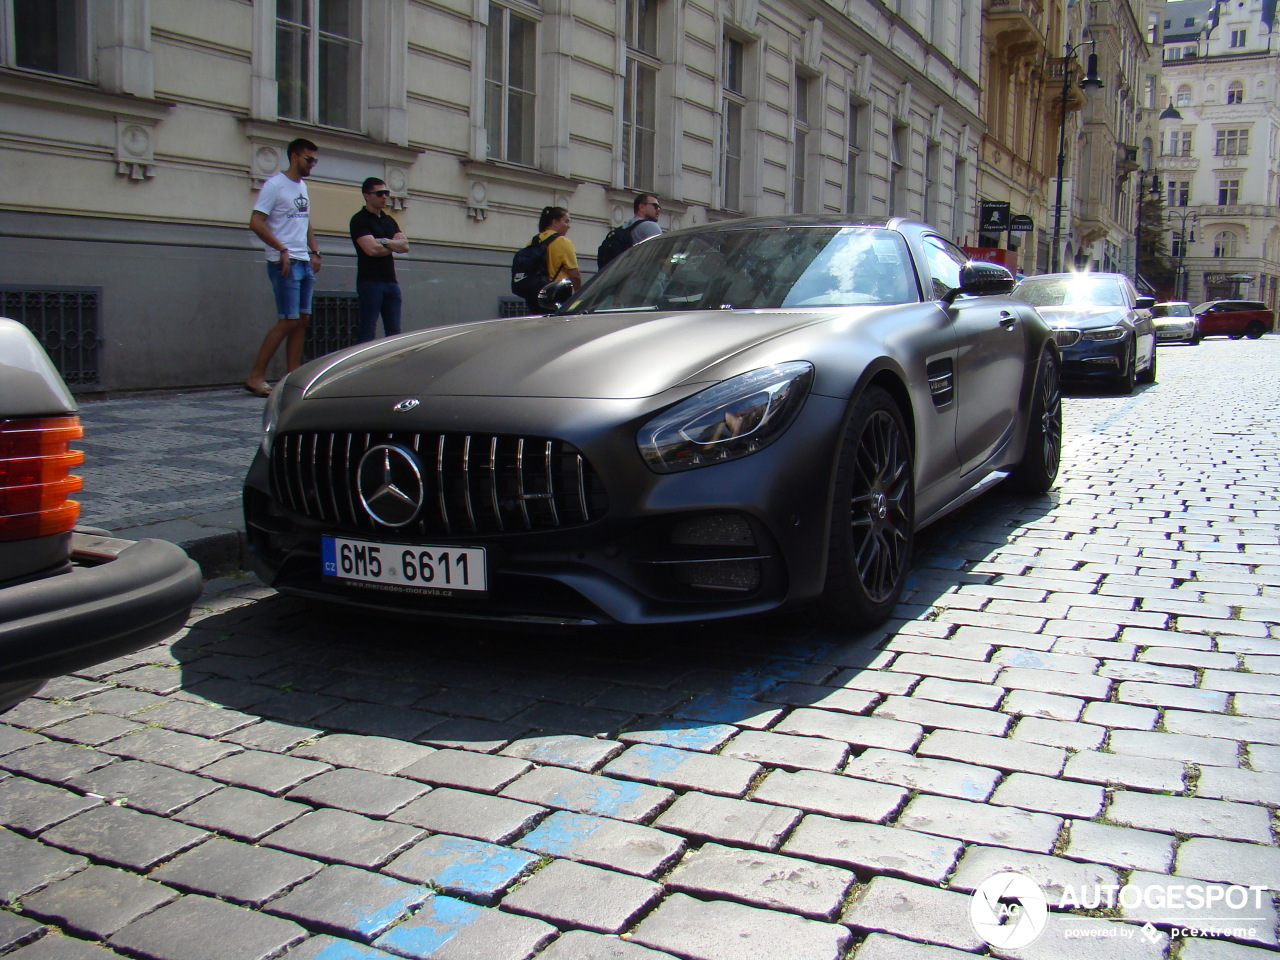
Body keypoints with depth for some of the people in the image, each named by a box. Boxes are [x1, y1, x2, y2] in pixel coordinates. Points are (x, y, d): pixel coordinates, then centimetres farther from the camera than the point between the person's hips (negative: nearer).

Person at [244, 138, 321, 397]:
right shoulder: (274, 185, -7)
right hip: (284, 263, -8)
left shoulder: (303, 186, 18)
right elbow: (256, 223, -13)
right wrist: (282, 250, -18)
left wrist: (314, 252, 14)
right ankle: (255, 377, -5)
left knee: (302, 320, 5)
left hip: (304, 263, 8)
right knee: (288, 321, -11)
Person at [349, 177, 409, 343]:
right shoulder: (360, 220, -4)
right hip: (370, 281, -7)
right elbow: (372, 249, -17)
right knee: (368, 333, -10)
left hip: (391, 281, 7)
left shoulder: (389, 220, 19)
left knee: (394, 332, 5)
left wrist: (385, 242, -10)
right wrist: (394, 245, 1)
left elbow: (405, 246, 7)